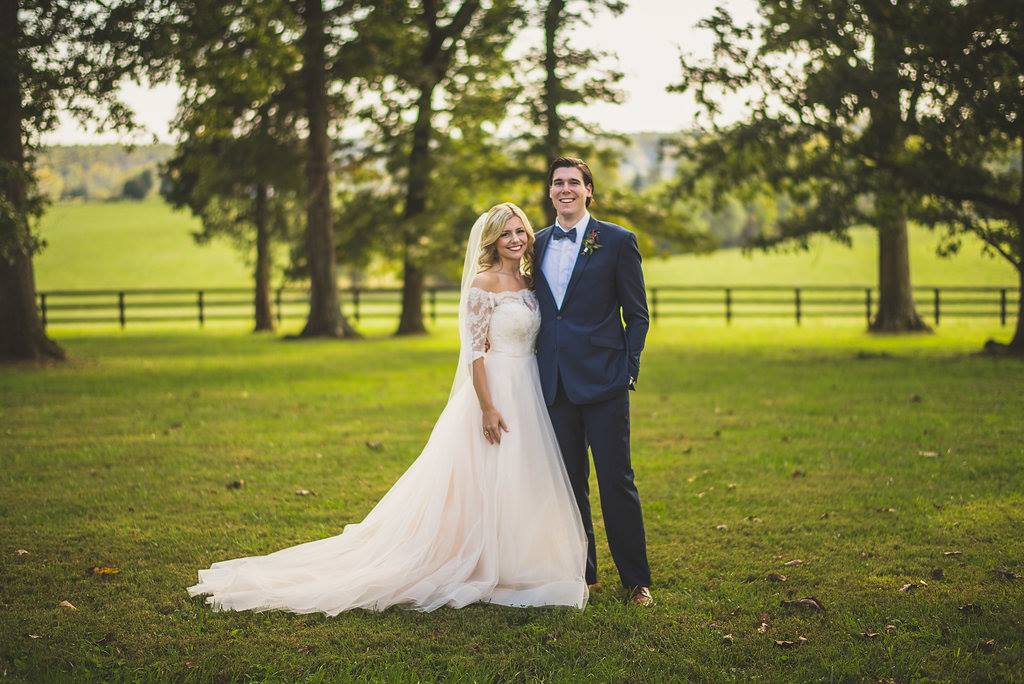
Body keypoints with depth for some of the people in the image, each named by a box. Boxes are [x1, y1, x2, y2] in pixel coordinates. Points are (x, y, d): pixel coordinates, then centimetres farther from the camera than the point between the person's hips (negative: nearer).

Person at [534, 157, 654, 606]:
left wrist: (629, 369, -8)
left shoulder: (617, 241, -1)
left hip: (602, 382, -4)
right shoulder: (539, 243, 13)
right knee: (569, 482, 10)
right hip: (554, 382, 5)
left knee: (616, 481, -2)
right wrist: (540, 369, 10)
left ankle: (636, 580, 8)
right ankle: (582, 573, 21)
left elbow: (637, 313, 0)